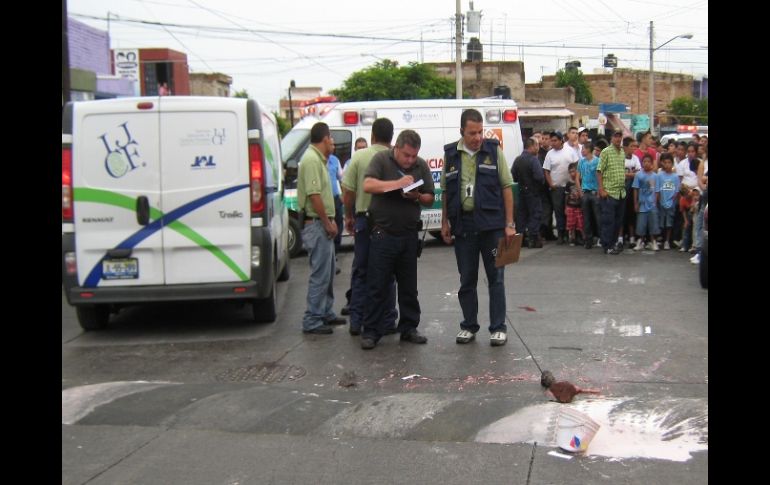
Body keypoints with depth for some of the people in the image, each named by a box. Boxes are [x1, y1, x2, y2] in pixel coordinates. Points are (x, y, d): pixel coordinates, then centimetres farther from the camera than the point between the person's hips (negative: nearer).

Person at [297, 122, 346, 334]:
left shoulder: (319, 159, 16)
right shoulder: (311, 160, -16)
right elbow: (314, 195, -22)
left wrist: (330, 221, 13)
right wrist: (328, 223, -17)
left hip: (323, 224, 11)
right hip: (316, 224, -11)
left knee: (328, 273, 18)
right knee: (320, 275, -7)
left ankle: (326, 313, 28)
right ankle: (312, 321, -1)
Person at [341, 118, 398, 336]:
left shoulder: (359, 156, -4)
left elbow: (349, 191, -3)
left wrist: (348, 216, 11)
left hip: (363, 219, 1)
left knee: (360, 272, 12)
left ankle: (356, 322, 12)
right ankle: (386, 322, 12)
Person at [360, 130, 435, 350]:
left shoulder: (421, 166, 7)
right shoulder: (381, 159, -4)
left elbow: (430, 199, 11)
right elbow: (368, 185, -19)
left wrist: (417, 197, -11)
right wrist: (397, 183, -26)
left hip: (409, 235, 4)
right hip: (383, 234, -4)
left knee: (409, 287, 11)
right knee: (377, 286, 0)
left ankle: (408, 328, 21)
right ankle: (371, 332, 7)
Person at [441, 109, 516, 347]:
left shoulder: (494, 150, 0)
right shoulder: (451, 154, 5)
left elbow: (506, 187, -1)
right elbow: (445, 191, 11)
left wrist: (510, 224, -6)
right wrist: (445, 223, 7)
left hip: (491, 223, -2)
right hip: (463, 224, 2)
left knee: (496, 277, 3)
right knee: (466, 280, 10)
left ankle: (498, 327, 12)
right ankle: (469, 326, 22)